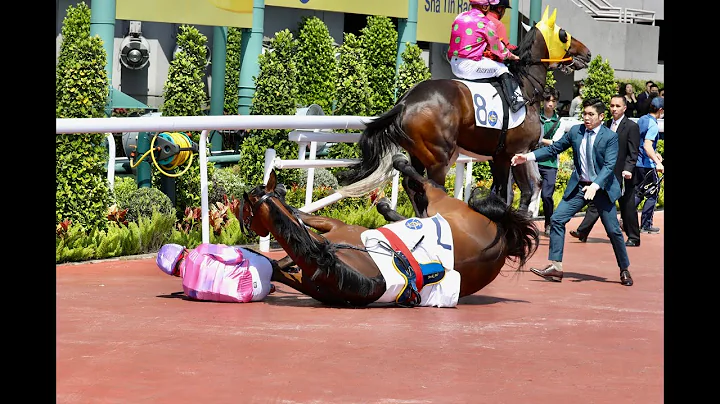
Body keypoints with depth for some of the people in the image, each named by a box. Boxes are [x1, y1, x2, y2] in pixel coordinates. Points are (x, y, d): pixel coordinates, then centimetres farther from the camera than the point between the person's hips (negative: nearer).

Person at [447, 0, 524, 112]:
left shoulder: (459, 18, 13)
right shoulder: (486, 23, -6)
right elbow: (497, 48, 5)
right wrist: (511, 56, 25)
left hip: (454, 65, 7)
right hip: (470, 66, -7)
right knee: (501, 68, 9)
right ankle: (513, 102, 2)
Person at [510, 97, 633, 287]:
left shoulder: (610, 137, -10)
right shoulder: (575, 131, 1)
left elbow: (609, 165, -18)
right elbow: (554, 149, 5)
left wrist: (595, 186, -32)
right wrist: (528, 157, -6)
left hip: (602, 187, -4)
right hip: (579, 186, 4)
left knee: (613, 230, 0)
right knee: (557, 219, -8)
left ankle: (625, 270, 18)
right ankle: (556, 267, -6)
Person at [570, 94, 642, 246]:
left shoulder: (632, 127, -8)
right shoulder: (607, 125, 10)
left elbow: (633, 153, -11)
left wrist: (628, 169, -23)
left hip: (622, 175, -6)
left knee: (627, 207, 3)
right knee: (595, 201, 2)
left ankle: (633, 238, 13)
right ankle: (583, 232, 2)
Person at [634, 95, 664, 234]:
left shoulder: (642, 119, 9)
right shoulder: (653, 125, -18)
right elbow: (647, 146, -29)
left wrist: (655, 153, 28)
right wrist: (658, 163, -35)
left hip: (636, 162, 9)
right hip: (647, 165, -8)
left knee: (638, 193, 17)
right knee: (652, 195, 2)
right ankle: (646, 225, 4)